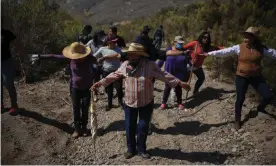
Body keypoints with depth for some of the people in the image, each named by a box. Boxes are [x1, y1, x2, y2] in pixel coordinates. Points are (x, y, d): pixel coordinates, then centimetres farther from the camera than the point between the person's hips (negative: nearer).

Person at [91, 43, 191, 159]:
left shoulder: (150, 65, -14)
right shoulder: (125, 65, -5)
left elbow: (164, 76, -10)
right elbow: (114, 75, 6)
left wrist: (180, 83, -13)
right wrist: (100, 83, 6)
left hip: (146, 103, -2)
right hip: (129, 103, 2)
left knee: (143, 127, 11)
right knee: (130, 127, 12)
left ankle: (141, 149, 33)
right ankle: (131, 149, 34)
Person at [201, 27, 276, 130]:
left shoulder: (261, 48, -4)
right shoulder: (239, 48, -9)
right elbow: (224, 52, -12)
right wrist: (210, 53, -18)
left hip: (256, 77, 2)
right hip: (242, 77, -2)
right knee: (240, 99, 4)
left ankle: (259, 110, 25)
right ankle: (237, 120, 23)